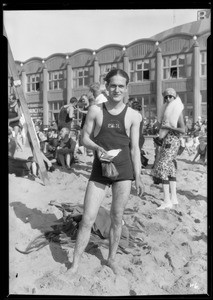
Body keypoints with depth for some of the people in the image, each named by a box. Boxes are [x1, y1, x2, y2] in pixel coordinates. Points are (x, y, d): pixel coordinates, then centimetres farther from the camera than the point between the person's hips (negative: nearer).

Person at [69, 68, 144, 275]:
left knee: (117, 218, 10)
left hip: (123, 170, 1)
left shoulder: (132, 115, 2)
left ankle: (111, 258, 31)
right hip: (99, 170, 0)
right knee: (88, 218, 0)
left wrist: (138, 177, 0)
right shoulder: (95, 110, 2)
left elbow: (134, 148, 3)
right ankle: (75, 264, 16)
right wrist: (97, 148, -16)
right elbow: (85, 138, 5)